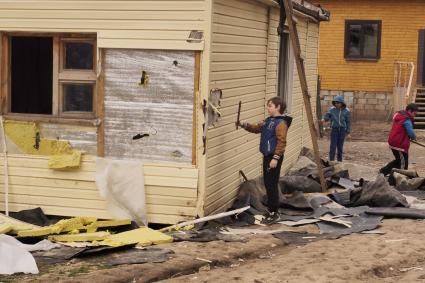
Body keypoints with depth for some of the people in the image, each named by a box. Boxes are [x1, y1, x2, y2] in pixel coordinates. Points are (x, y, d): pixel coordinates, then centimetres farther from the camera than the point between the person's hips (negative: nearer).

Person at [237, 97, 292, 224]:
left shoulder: (281, 123, -15)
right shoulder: (268, 121, 13)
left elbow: (281, 142, -20)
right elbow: (257, 128, 18)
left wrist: (276, 158, -23)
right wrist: (244, 125, 0)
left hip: (274, 157, -9)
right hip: (267, 156, 9)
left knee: (272, 184, -6)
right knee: (267, 184, 14)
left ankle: (274, 213, 1)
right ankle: (271, 210, 24)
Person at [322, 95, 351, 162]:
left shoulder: (346, 111, 0)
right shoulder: (332, 109, 0)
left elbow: (348, 122, 4)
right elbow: (327, 116, -7)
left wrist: (348, 133, 3)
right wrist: (324, 119, -32)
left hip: (342, 129, 0)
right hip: (334, 129, 0)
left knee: (340, 146, 7)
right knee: (333, 146, -7)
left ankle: (339, 160, 19)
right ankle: (331, 161, -3)